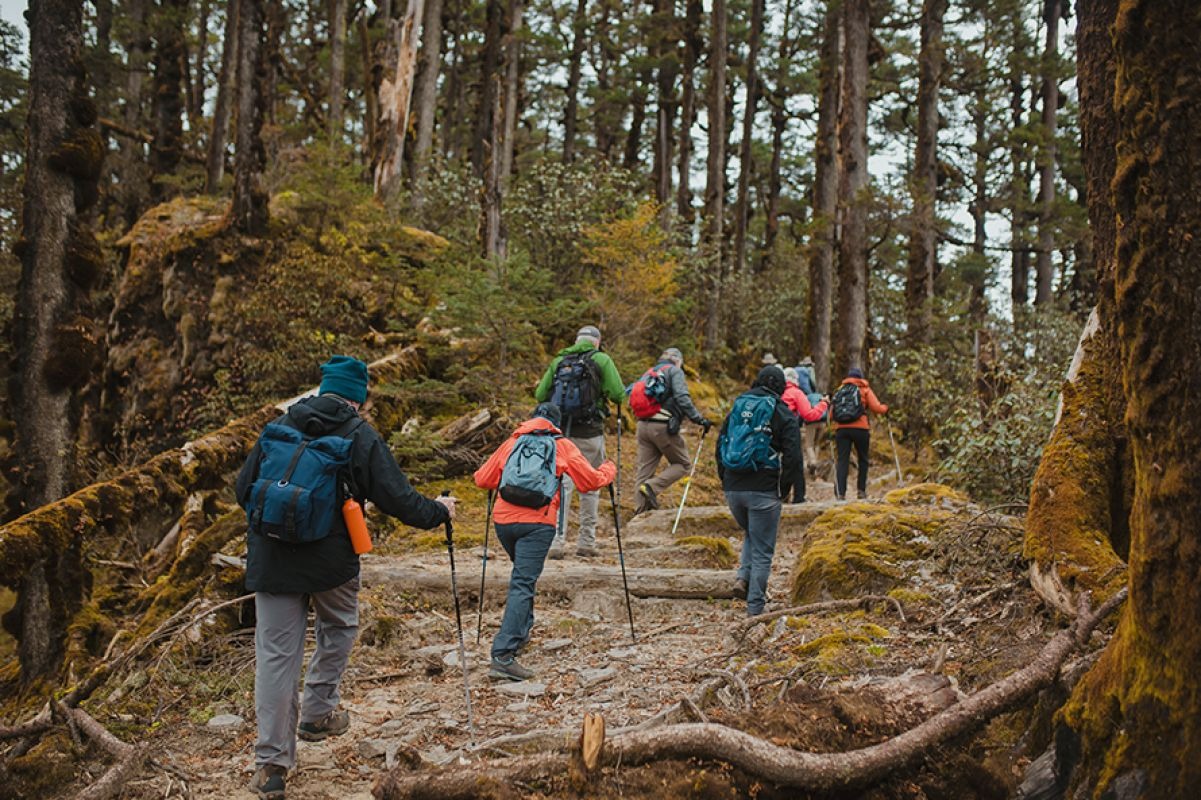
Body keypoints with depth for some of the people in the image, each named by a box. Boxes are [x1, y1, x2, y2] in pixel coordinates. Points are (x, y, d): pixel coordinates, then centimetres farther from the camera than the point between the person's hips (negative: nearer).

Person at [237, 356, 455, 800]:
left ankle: (271, 763, 9)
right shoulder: (359, 437, -7)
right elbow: (397, 498, -8)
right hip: (330, 563, -3)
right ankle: (318, 713, 29)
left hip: (271, 562, 3)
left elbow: (242, 489, 9)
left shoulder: (278, 428, 4)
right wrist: (438, 511, 10)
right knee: (338, 628, 26)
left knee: (276, 654, 6)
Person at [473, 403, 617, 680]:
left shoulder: (512, 442, 18)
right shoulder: (562, 446, 10)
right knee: (523, 584, -11)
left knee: (522, 575, 29)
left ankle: (520, 632, 34)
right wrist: (609, 470, 32)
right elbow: (591, 481, 11)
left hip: (503, 520, 4)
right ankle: (503, 655, -22)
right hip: (536, 523, -4)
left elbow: (482, 479, 17)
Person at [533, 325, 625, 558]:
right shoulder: (601, 360, -2)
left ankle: (556, 541, -7)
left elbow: (540, 395, 7)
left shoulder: (558, 361, 8)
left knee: (562, 484, 3)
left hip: (562, 432, 2)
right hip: (590, 433, -2)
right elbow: (618, 394, -9)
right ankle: (586, 543, 14)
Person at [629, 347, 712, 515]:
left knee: (644, 469, 9)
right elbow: (682, 398, -13)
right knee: (682, 464, 6)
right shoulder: (675, 371, 2)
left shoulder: (648, 373, 22)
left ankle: (640, 511, 6)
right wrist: (699, 419, -13)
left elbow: (633, 396, 18)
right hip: (663, 426, -7)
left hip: (643, 425, 7)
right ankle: (652, 487, -13)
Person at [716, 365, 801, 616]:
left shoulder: (737, 408, 11)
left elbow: (720, 446, 14)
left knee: (750, 534, 28)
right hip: (764, 491, -4)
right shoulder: (784, 415, -3)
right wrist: (783, 487, 3)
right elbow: (793, 457, -9)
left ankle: (743, 577, 7)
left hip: (733, 489, 4)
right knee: (762, 550, 5)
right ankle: (755, 609, 5)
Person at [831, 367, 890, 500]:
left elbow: (831, 414, 10)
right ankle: (862, 491, 15)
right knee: (863, 460, 15)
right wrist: (885, 408, 19)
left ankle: (840, 493, -16)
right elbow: (876, 408, -1)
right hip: (860, 429, -2)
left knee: (842, 461, -3)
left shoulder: (839, 390, 15)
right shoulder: (865, 389, 8)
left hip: (841, 429, 2)